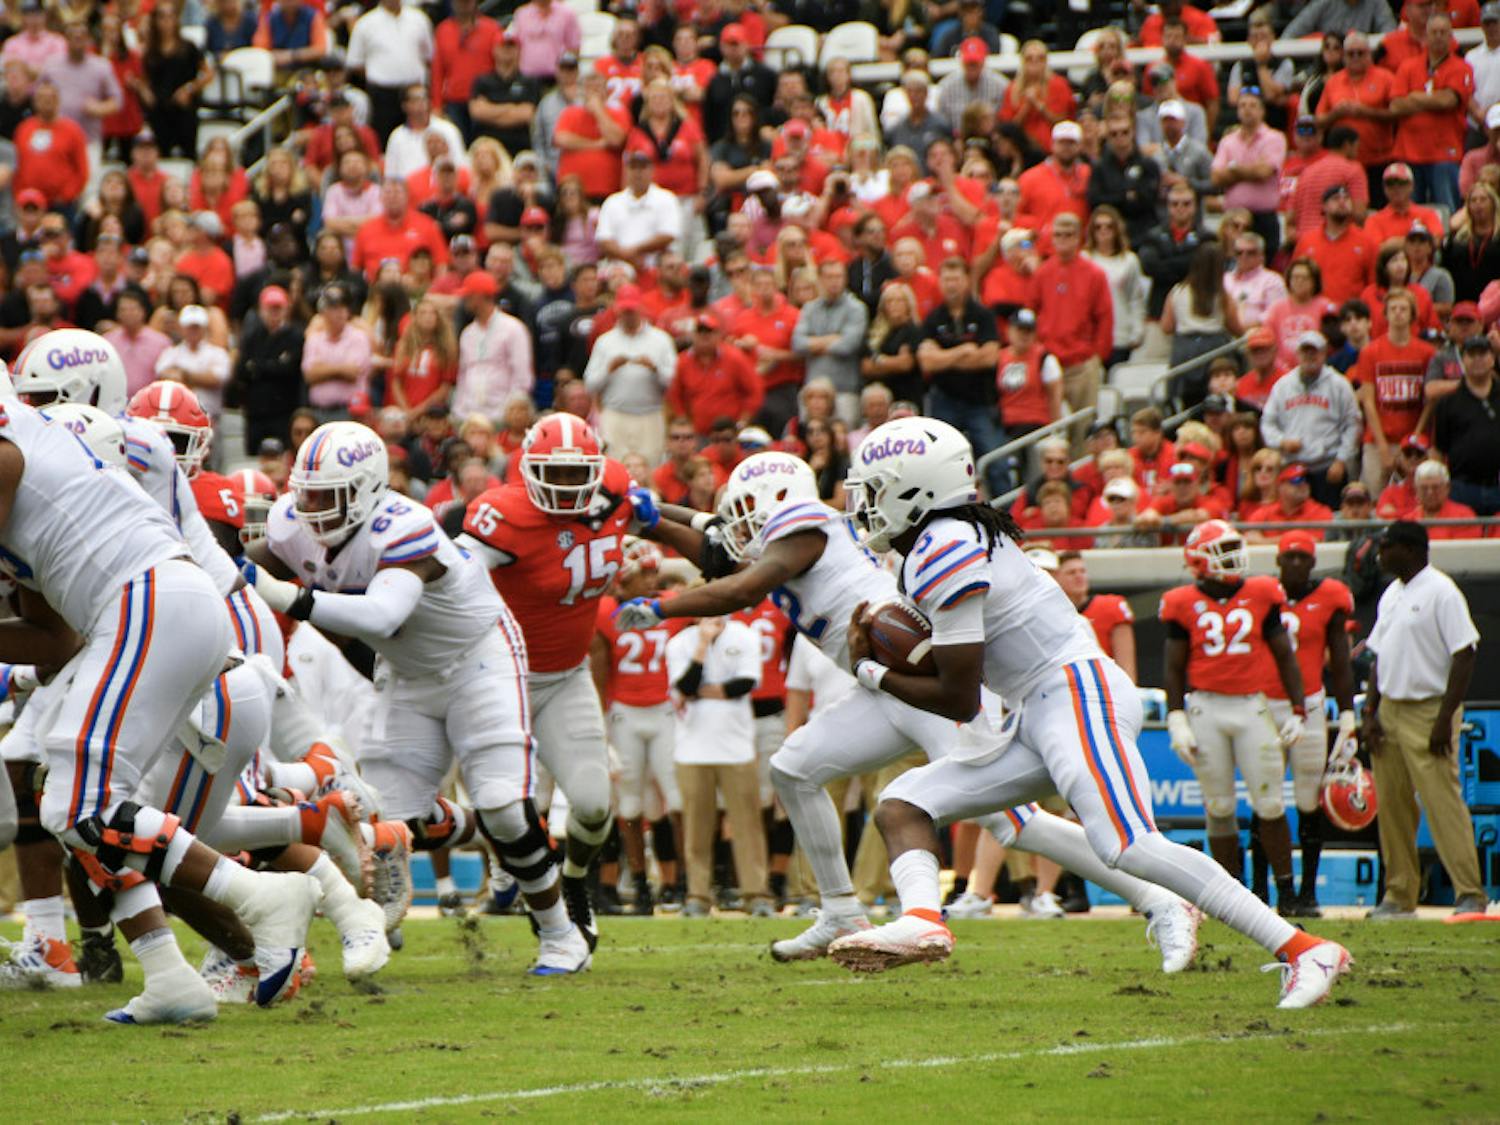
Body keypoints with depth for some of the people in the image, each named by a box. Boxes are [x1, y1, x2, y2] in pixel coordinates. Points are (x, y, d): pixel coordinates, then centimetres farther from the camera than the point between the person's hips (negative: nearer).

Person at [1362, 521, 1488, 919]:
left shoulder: (1441, 592, -11)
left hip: (1428, 711, -8)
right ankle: (1399, 897, 14)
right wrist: (1370, 712, 9)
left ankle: (1471, 895, -11)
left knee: (1443, 802, -12)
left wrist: (1445, 718, -19)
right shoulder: (1391, 595, 15)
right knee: (1391, 804, 8)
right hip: (1389, 712, 8)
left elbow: (1464, 657, -15)